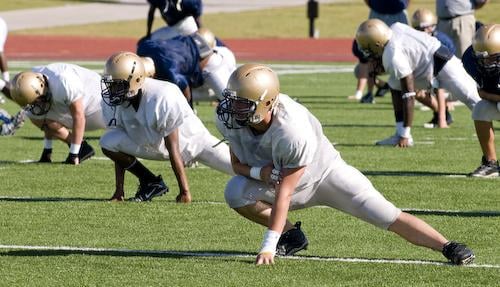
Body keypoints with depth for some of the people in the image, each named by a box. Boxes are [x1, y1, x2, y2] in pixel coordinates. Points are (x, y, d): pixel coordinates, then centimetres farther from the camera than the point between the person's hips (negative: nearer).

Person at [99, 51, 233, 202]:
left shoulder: (163, 98, -36)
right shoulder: (113, 102, -19)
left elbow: (173, 150, -31)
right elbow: (119, 149, -9)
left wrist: (184, 191, -26)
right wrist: (119, 191, -10)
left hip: (190, 138, -4)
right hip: (155, 144, 4)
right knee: (109, 142, -19)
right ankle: (151, 183, -2)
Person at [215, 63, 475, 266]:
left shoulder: (293, 131, -39)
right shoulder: (231, 120, -21)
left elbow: (285, 192, -35)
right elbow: (238, 165, -5)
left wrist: (268, 246, -34)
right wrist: (260, 172, -32)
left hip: (324, 173, -6)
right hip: (274, 178, 6)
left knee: (391, 217, -18)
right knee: (235, 192, -21)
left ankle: (448, 247, -14)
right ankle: (292, 236, 0)